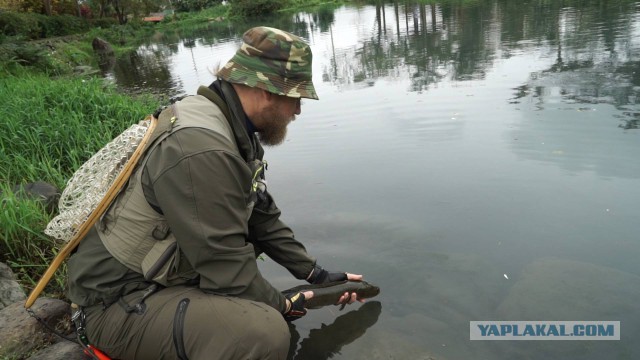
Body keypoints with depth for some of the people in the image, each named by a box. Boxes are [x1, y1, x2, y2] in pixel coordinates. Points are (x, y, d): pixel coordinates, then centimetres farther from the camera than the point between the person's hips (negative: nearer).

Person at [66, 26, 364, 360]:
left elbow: (262, 216, 9)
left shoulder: (233, 130, 2)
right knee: (266, 332, -28)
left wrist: (315, 274, 9)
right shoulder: (202, 149, -28)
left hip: (165, 271, 10)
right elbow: (225, 266, -23)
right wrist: (282, 306, -7)